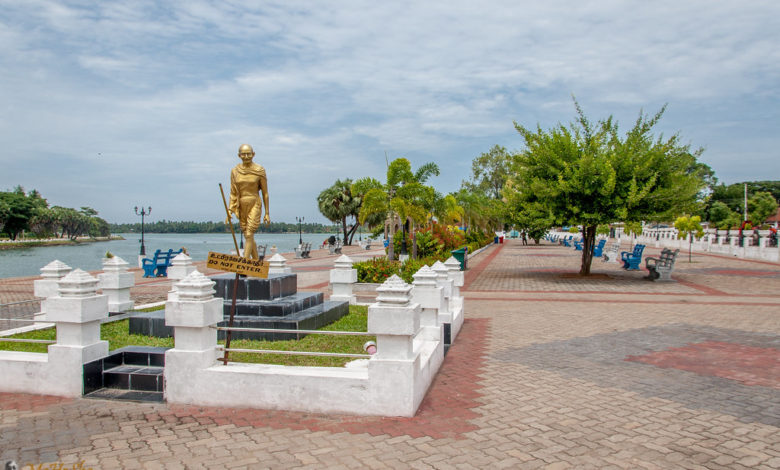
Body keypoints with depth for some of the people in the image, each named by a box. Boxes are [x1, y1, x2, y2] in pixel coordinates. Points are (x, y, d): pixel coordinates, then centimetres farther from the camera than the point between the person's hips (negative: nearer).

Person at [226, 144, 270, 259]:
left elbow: (265, 193, -1)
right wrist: (230, 211, 0)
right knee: (248, 237, 10)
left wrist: (267, 213, -1)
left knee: (249, 235, -12)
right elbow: (233, 193, 8)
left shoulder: (259, 171, -6)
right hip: (241, 206, 4)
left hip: (255, 205, -4)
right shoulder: (235, 171, 3)